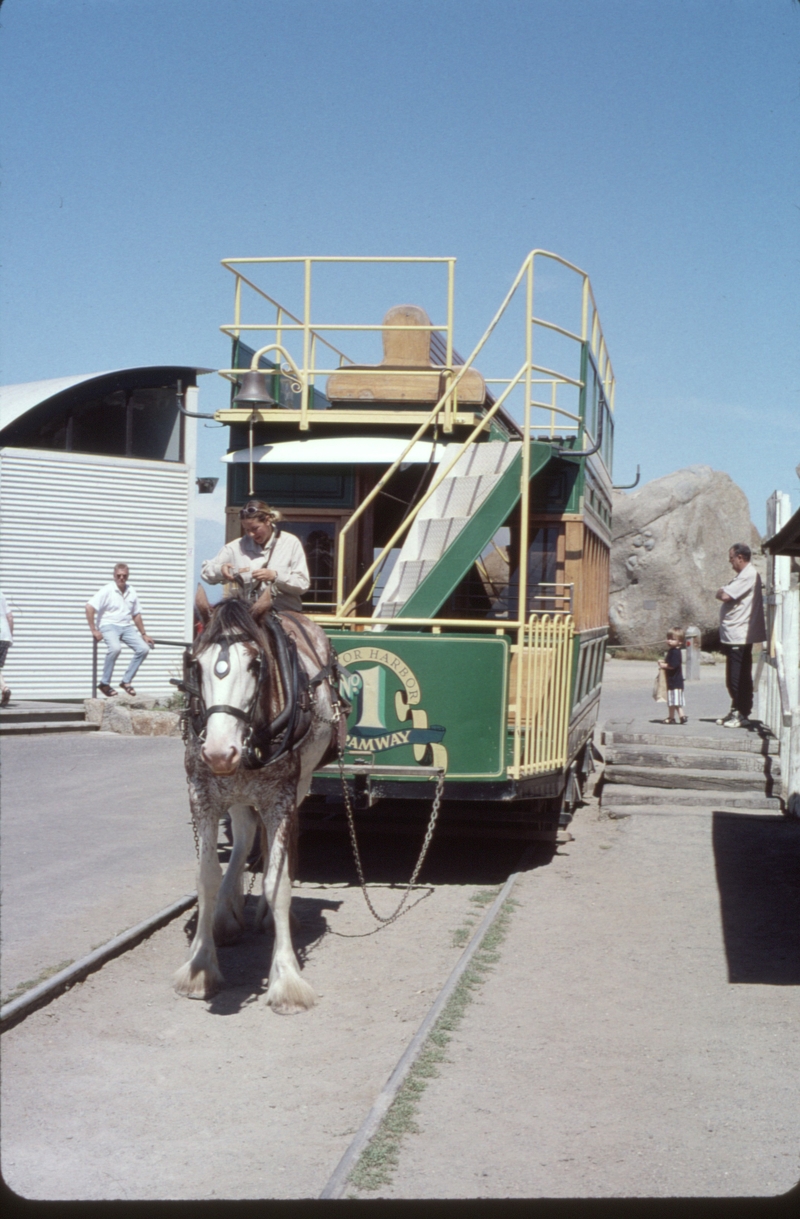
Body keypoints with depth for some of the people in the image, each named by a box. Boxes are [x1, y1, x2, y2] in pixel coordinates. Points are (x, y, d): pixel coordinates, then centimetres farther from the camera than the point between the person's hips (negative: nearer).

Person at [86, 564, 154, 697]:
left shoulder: (132, 592, 11)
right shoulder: (107, 590, -7)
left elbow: (136, 615, 20)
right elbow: (89, 608, -14)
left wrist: (144, 634, 18)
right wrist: (93, 630, -18)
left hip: (127, 626, 6)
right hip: (109, 626, -6)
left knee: (143, 648, -11)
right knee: (115, 648, -34)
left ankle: (126, 681, 1)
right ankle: (105, 683, -19)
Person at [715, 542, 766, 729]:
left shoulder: (748, 575, -16)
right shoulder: (743, 575, 18)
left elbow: (725, 596, -22)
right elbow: (724, 595, 19)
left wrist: (721, 592, -2)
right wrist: (723, 593, -1)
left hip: (739, 635, -10)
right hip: (733, 635, 10)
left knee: (739, 678, -6)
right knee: (733, 678, 15)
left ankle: (743, 715, -1)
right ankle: (736, 711, 24)